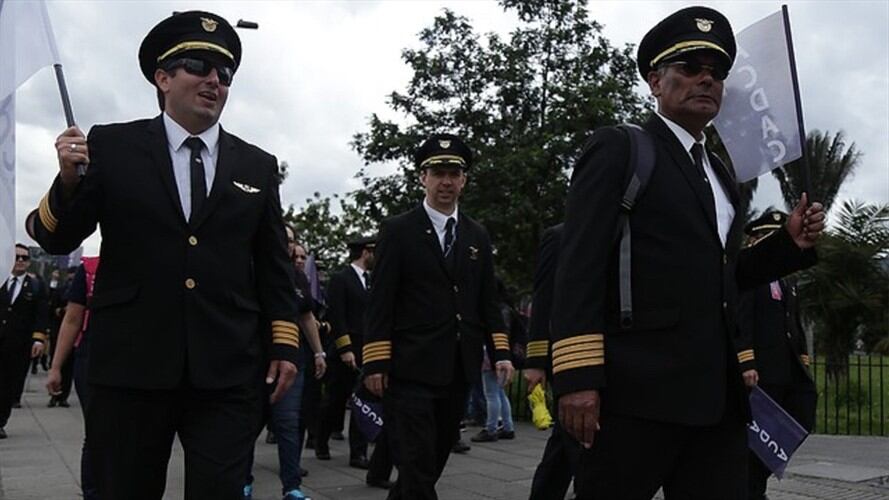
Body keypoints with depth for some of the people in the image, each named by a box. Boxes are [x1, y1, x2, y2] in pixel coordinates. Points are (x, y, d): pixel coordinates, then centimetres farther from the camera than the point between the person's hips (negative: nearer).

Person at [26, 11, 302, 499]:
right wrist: (69, 181, -16)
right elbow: (55, 240, 3)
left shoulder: (258, 166, 10)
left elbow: (273, 267, 11)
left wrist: (284, 345, 4)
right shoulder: (111, 146, 4)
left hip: (227, 372, 1)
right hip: (130, 365, 0)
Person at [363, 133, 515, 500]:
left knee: (435, 461, 14)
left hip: (459, 370, 5)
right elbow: (380, 302, -6)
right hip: (411, 369, -5)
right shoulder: (398, 230, -1)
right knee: (417, 466, -7)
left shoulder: (478, 236, 13)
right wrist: (375, 363, -11)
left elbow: (488, 301, 14)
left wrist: (500, 352, 3)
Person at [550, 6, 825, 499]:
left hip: (718, 394, 7)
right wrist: (577, 378, -19)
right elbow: (581, 266, -11)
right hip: (636, 389, -7)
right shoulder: (617, 148, 0)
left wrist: (790, 243, 9)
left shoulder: (720, 173, 21)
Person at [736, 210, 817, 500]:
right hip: (762, 370, -8)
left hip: (790, 371, 8)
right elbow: (741, 322, -14)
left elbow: (795, 326, 22)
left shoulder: (787, 283, 22)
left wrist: (804, 365, 14)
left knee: (803, 421, 2)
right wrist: (746, 364, -22)